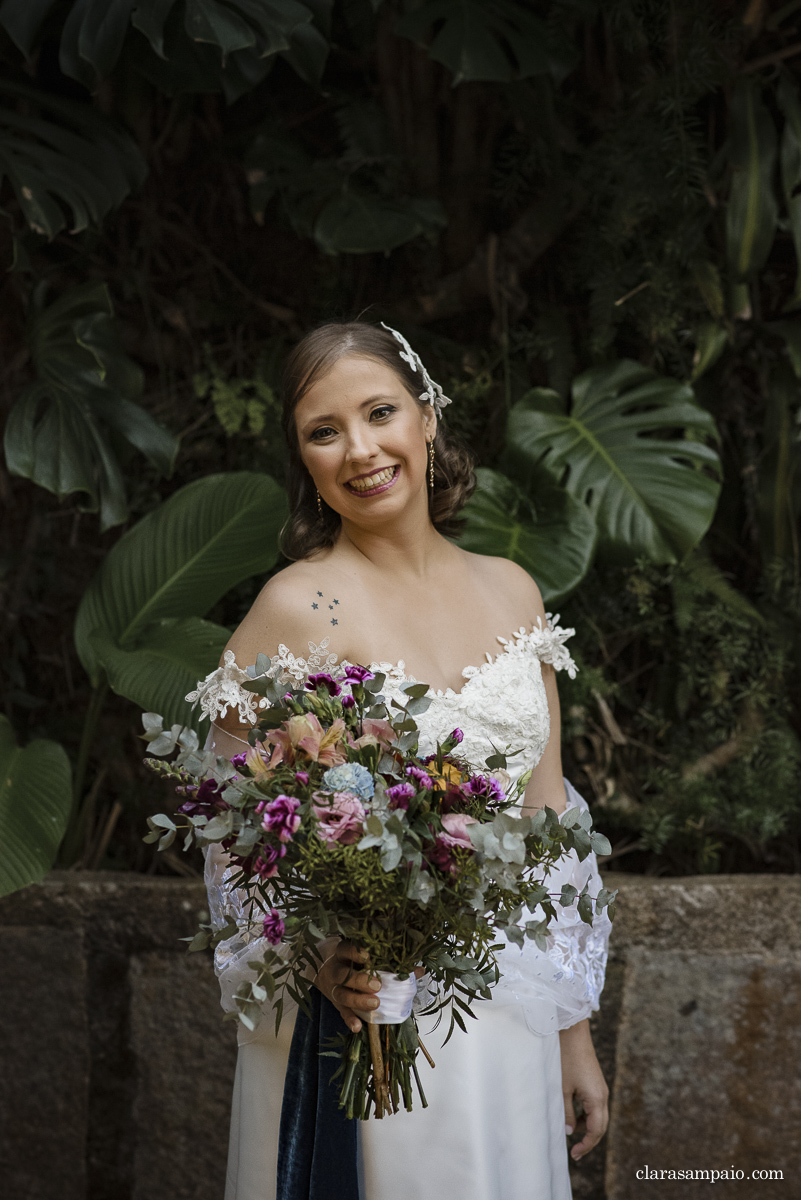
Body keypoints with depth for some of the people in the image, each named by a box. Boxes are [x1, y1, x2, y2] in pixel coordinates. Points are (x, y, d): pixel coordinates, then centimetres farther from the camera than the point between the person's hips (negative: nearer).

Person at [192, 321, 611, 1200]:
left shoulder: (510, 591, 6)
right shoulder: (300, 608, -10)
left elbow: (545, 821, 11)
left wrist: (573, 1035, 12)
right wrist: (315, 952, -29)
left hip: (512, 1020, 5)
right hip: (366, 1012, -5)